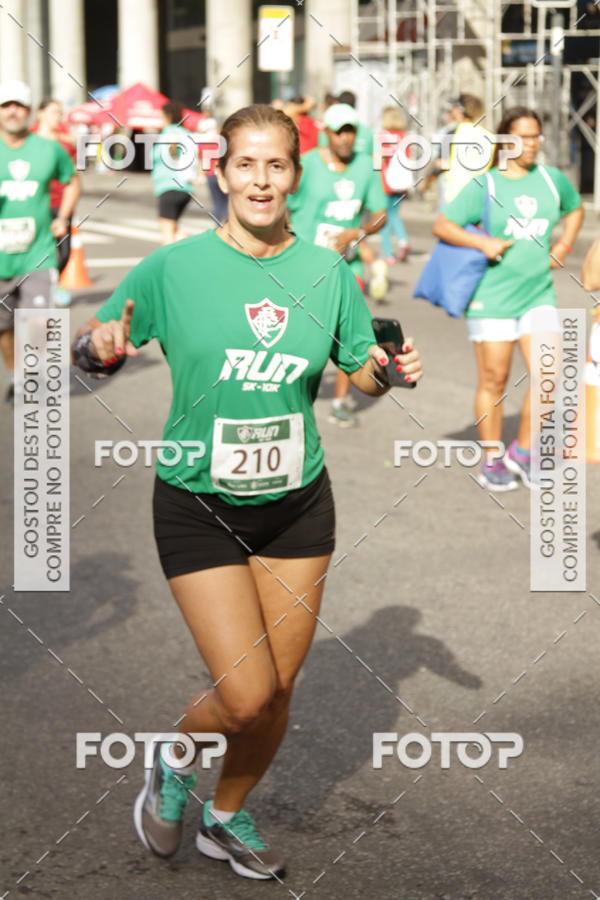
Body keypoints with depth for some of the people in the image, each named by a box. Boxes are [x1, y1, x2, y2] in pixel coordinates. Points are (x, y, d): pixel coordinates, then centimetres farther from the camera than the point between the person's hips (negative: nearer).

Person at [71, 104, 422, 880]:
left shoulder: (326, 272, -1)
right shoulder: (172, 268, -9)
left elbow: (362, 374, 11)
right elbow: (88, 352, -2)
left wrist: (391, 369, -12)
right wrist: (100, 346, -26)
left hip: (297, 505, 3)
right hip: (198, 506, -3)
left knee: (277, 691, 9)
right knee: (245, 694, -10)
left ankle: (227, 818, 37)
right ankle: (173, 764, 24)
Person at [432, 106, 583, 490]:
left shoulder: (552, 179, 7)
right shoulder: (484, 185, -4)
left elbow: (575, 208, 27)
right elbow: (442, 225, -5)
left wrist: (563, 246, 12)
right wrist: (482, 242, -18)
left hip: (538, 294, 3)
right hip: (492, 297, -3)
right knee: (494, 382, 4)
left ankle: (524, 451, 13)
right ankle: (492, 461, 17)